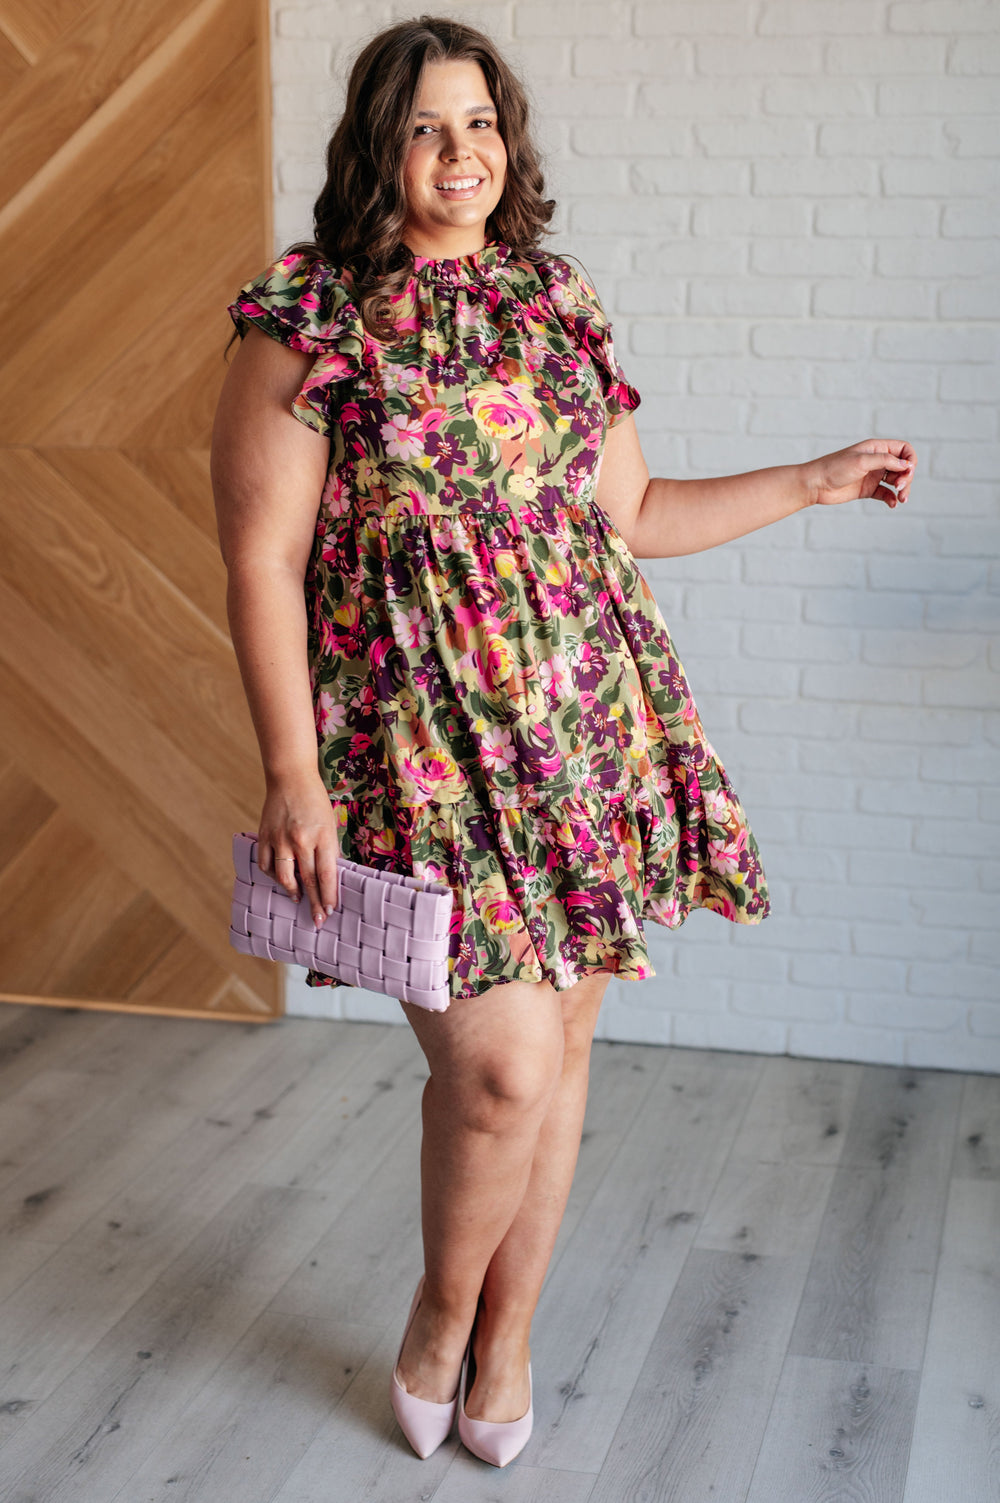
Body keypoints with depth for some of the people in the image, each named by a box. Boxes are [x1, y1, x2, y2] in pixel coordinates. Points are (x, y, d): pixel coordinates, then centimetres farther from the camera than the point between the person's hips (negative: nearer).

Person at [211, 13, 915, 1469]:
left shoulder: (558, 307, 12)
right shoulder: (307, 326, -4)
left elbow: (631, 515, 20)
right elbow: (262, 566, -7)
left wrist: (818, 480, 20)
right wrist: (293, 779, -12)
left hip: (584, 725, 5)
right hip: (419, 737, -5)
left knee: (560, 1039, 9)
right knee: (501, 1063, -10)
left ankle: (506, 1339, 29)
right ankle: (441, 1317, 20)